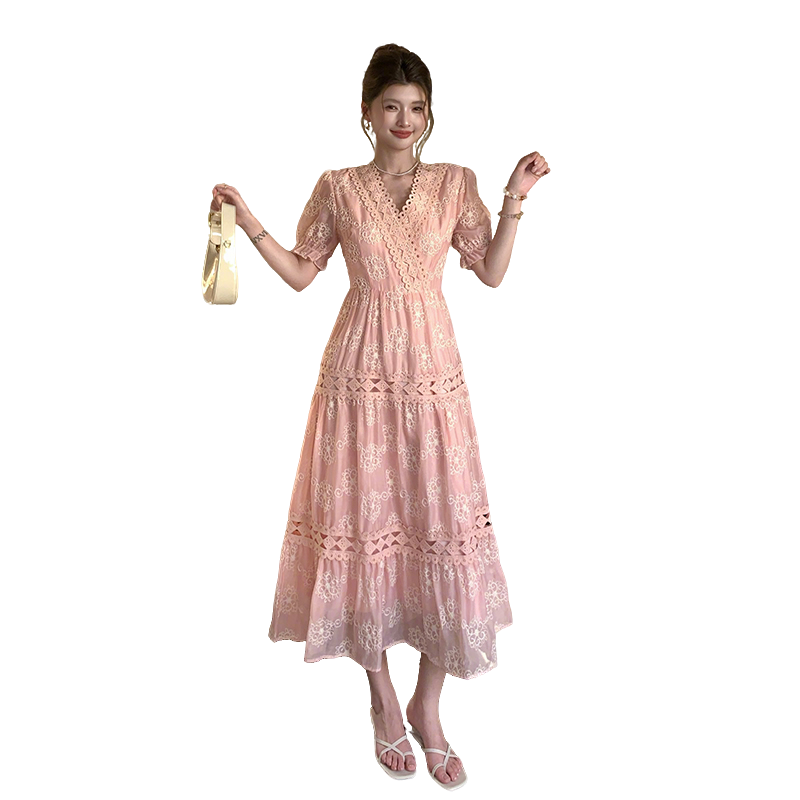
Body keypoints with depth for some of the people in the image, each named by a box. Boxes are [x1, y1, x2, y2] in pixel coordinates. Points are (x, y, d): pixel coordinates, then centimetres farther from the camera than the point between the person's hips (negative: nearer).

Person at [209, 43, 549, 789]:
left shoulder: (454, 182, 8)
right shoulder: (339, 187, 5)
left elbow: (492, 272, 6)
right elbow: (300, 273, 8)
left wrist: (514, 197, -1)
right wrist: (246, 219, 0)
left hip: (432, 370, 1)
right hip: (360, 371, -1)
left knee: (443, 529, 1)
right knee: (364, 522, 4)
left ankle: (427, 705, 22)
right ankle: (384, 701, 26)